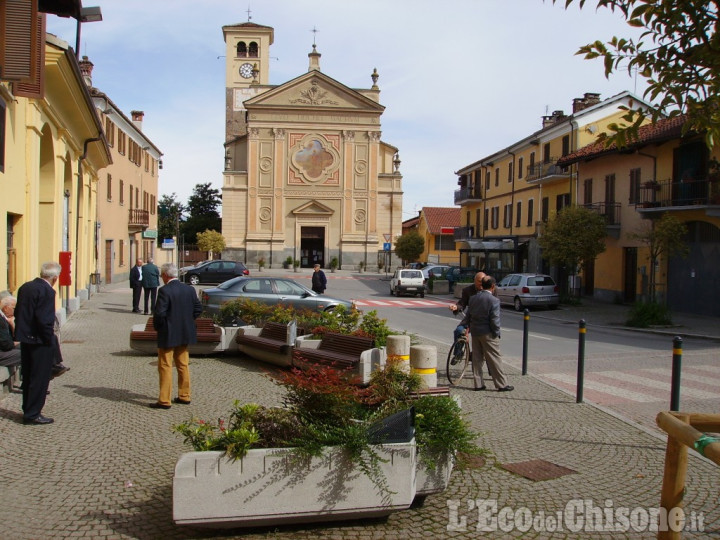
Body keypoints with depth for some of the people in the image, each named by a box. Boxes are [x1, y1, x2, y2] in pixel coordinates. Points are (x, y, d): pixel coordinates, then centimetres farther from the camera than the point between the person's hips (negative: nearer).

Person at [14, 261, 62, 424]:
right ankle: (33, 414, 8)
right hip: (40, 341, -9)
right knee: (40, 378, 2)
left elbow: (17, 312, 11)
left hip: (25, 339, 9)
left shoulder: (25, 287, 6)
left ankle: (27, 410, 30)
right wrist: (50, 339, -13)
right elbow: (45, 320, -24)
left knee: (28, 377, 19)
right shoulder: (47, 291, -20)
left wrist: (22, 332, 17)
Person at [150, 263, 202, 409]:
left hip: (168, 335, -6)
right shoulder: (189, 289, 2)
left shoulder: (164, 291, -18)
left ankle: (164, 401, 5)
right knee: (183, 365, 16)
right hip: (185, 334, 7)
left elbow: (159, 313, -21)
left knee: (165, 367, 2)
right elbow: (198, 309, 5)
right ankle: (184, 396, 23)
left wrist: (157, 327, -4)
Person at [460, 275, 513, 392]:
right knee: (494, 359, 1)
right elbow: (495, 320, -16)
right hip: (488, 334, -6)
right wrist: (497, 333, -5)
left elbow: (468, 316, 11)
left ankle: (478, 384, 16)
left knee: (477, 359, 11)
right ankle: (501, 385, 6)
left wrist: (465, 327, 21)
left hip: (475, 333, 6)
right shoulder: (494, 301, -14)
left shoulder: (473, 298, 5)